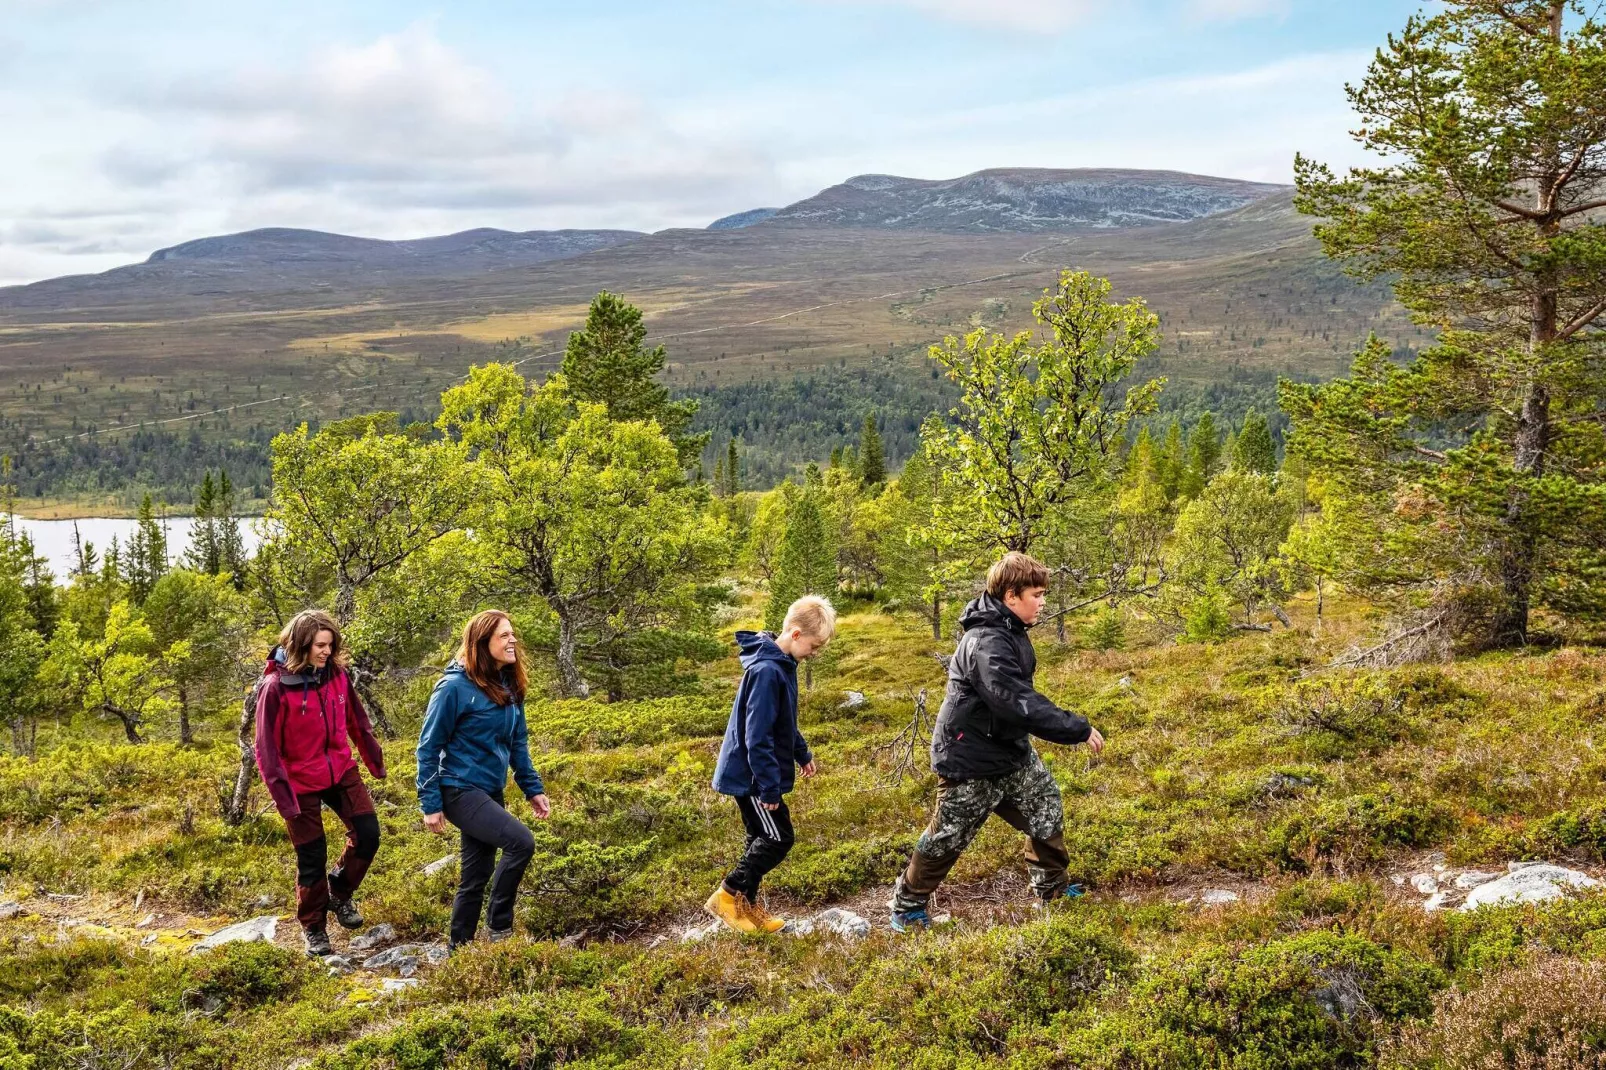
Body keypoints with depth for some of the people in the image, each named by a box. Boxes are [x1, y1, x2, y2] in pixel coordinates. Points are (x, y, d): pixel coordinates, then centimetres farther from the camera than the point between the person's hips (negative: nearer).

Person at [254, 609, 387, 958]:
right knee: (312, 858, 6)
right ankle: (314, 929, 26)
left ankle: (339, 893, 26)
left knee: (368, 835, -1)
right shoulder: (276, 687, -18)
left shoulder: (338, 676, -5)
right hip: (301, 783, -4)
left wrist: (375, 761, 15)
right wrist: (282, 796, -18)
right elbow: (266, 747, -15)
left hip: (341, 772, 4)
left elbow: (357, 721, 9)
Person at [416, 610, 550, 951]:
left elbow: (518, 742, 14)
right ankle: (499, 927, -4)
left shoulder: (508, 686, 5)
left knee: (476, 875, 11)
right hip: (460, 790, -8)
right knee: (521, 841, -20)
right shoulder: (455, 686, -16)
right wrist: (430, 804, -13)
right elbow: (429, 747, -12)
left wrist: (533, 788, 8)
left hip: (491, 792, 8)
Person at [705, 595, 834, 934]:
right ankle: (727, 896, 5)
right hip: (752, 776, -10)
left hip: (755, 773, 10)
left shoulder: (782, 664, 6)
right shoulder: (767, 671, -26)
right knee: (778, 838, -4)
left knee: (763, 839, 15)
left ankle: (745, 905, 25)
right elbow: (758, 737, -26)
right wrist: (770, 787, -23)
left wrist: (803, 754, 25)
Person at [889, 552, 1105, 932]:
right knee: (948, 837, 6)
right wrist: (1079, 730, -32)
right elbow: (1021, 704, -37)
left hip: (1011, 748, 9)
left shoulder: (1009, 631, 1)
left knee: (1046, 808, 13)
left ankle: (1052, 888, 32)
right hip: (972, 761, -9)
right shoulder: (987, 644, -31)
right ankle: (907, 905, 24)